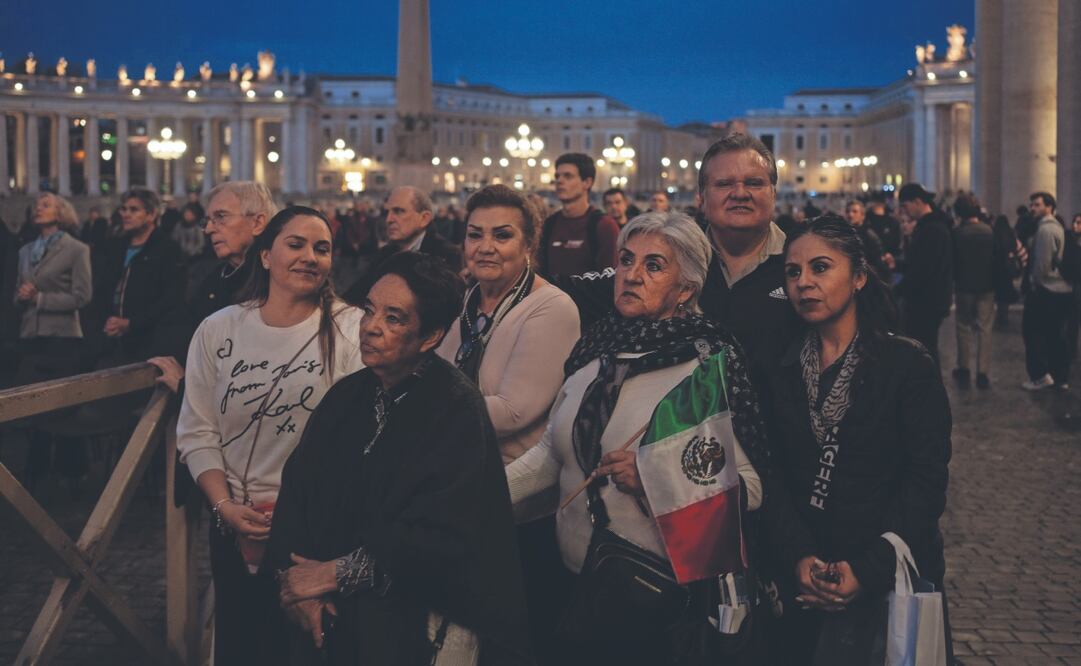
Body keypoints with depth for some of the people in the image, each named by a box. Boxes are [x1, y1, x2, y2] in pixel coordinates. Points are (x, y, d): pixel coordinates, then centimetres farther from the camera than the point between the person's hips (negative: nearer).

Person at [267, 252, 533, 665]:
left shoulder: (457, 410, -15)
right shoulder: (347, 395, 5)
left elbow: (440, 533, -21)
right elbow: (297, 487, 1)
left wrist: (335, 573, -17)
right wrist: (294, 577, -14)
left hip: (416, 626, -5)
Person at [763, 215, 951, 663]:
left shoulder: (908, 365, -7)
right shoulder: (782, 371, 5)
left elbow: (926, 481, -12)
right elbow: (774, 479, -1)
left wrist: (868, 570, -21)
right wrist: (798, 558, -17)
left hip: (891, 578, -3)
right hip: (800, 584, 4)